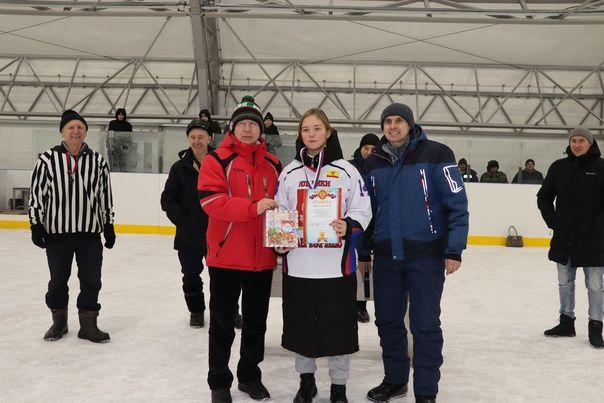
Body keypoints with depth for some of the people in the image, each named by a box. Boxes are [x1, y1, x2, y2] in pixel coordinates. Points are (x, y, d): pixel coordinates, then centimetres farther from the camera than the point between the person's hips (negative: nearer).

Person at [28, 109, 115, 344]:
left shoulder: (98, 162, 3)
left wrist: (109, 226, 8)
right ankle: (59, 321, 31)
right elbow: (36, 194, -1)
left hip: (90, 233, 2)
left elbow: (105, 196, 8)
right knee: (58, 280, 12)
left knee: (91, 280, 5)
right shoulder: (47, 160, -4)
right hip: (57, 232, -1)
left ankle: (88, 324, 18)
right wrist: (36, 225, -4)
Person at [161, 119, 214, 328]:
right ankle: (196, 311, 32)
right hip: (188, 235, 2)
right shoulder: (180, 168, 0)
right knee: (191, 275, 12)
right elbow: (168, 199, 1)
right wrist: (182, 221, -7)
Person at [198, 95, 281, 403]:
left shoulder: (273, 164, 9)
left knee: (256, 322, 16)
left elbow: (281, 205, 16)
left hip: (262, 258, 4)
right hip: (226, 256, -4)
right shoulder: (216, 160, -6)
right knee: (223, 323, 8)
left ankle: (250, 376, 33)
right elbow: (210, 199, -19)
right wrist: (252, 207, -28)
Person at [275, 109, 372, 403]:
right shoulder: (289, 172, 9)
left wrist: (348, 228, -21)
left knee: (338, 325, 4)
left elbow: (362, 211, -1)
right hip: (298, 264, 3)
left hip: (337, 264, -2)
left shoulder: (346, 171, 0)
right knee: (301, 323, 11)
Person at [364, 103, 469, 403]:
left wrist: (454, 250, -13)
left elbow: (457, 203, -9)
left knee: (425, 324, 2)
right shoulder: (373, 163, 7)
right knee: (387, 320, 13)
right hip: (385, 255, 5)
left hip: (426, 255, -4)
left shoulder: (435, 155, -8)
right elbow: (367, 209, 14)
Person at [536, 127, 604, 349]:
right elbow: (544, 196, 12)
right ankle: (566, 322, 26)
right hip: (563, 237, 4)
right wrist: (552, 220, 4)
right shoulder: (559, 167, 3)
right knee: (565, 283, 13)